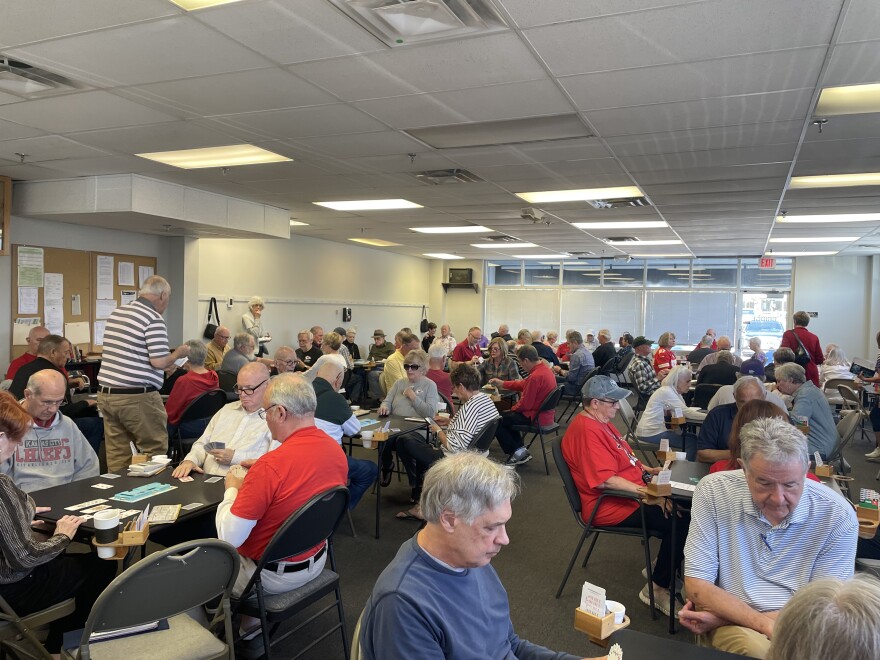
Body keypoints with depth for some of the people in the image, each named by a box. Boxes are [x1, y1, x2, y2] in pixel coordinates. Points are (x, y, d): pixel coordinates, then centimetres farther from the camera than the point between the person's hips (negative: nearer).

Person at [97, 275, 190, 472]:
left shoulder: (116, 313, 13)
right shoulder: (154, 320, -11)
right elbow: (159, 361, -18)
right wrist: (178, 353, 1)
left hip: (106, 393, 8)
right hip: (137, 397, -8)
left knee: (117, 455, 12)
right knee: (155, 452, 5)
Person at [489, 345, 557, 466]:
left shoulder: (535, 376, -27)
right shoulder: (544, 368, 3)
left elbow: (525, 404, -21)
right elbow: (524, 384, 16)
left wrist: (512, 409, -2)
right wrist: (502, 383, 18)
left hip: (536, 417, -10)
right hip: (545, 414, 10)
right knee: (506, 416, 26)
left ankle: (517, 452, 7)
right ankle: (520, 449, 21)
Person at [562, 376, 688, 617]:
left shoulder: (601, 422, 11)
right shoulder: (587, 430, -22)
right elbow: (605, 480, -28)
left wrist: (648, 470, 11)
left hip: (632, 493, 11)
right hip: (610, 505, -11)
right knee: (680, 523, -19)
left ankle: (662, 564, 18)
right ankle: (657, 589, -4)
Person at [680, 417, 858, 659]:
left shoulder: (837, 515, -12)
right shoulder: (713, 492, -13)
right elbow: (697, 585, -11)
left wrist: (723, 616, -16)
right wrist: (768, 626, -25)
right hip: (734, 623, -2)